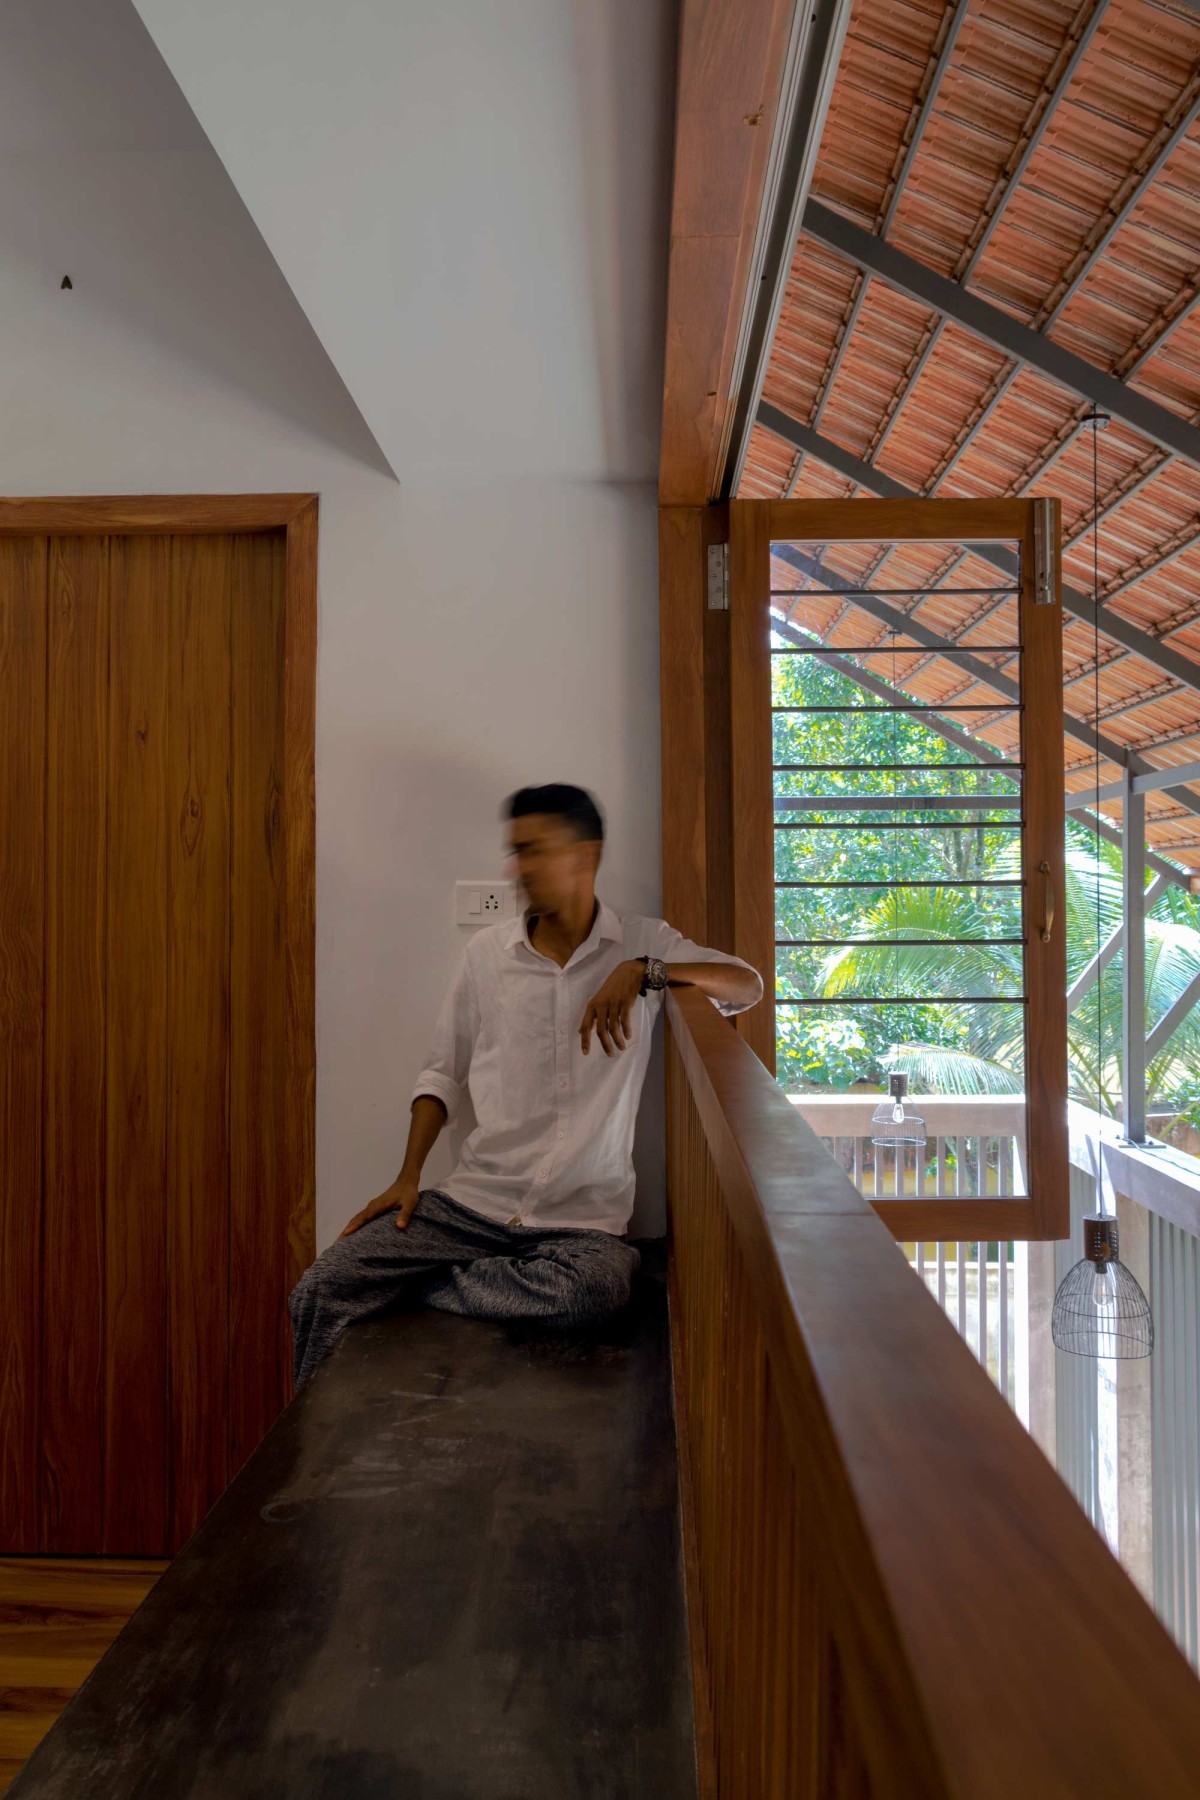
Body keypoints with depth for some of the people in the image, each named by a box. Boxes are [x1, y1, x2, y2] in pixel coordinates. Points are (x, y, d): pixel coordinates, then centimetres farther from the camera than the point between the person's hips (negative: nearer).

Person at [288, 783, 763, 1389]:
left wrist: (642, 971, -23)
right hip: (473, 1201, 2)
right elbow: (442, 1073, 13)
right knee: (321, 1287, -16)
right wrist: (408, 1175, 1)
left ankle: (414, 1287, -11)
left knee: (596, 1287, -35)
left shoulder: (644, 944, 2)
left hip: (585, 1217, -1)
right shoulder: (487, 951, 7)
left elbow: (748, 985, -9)